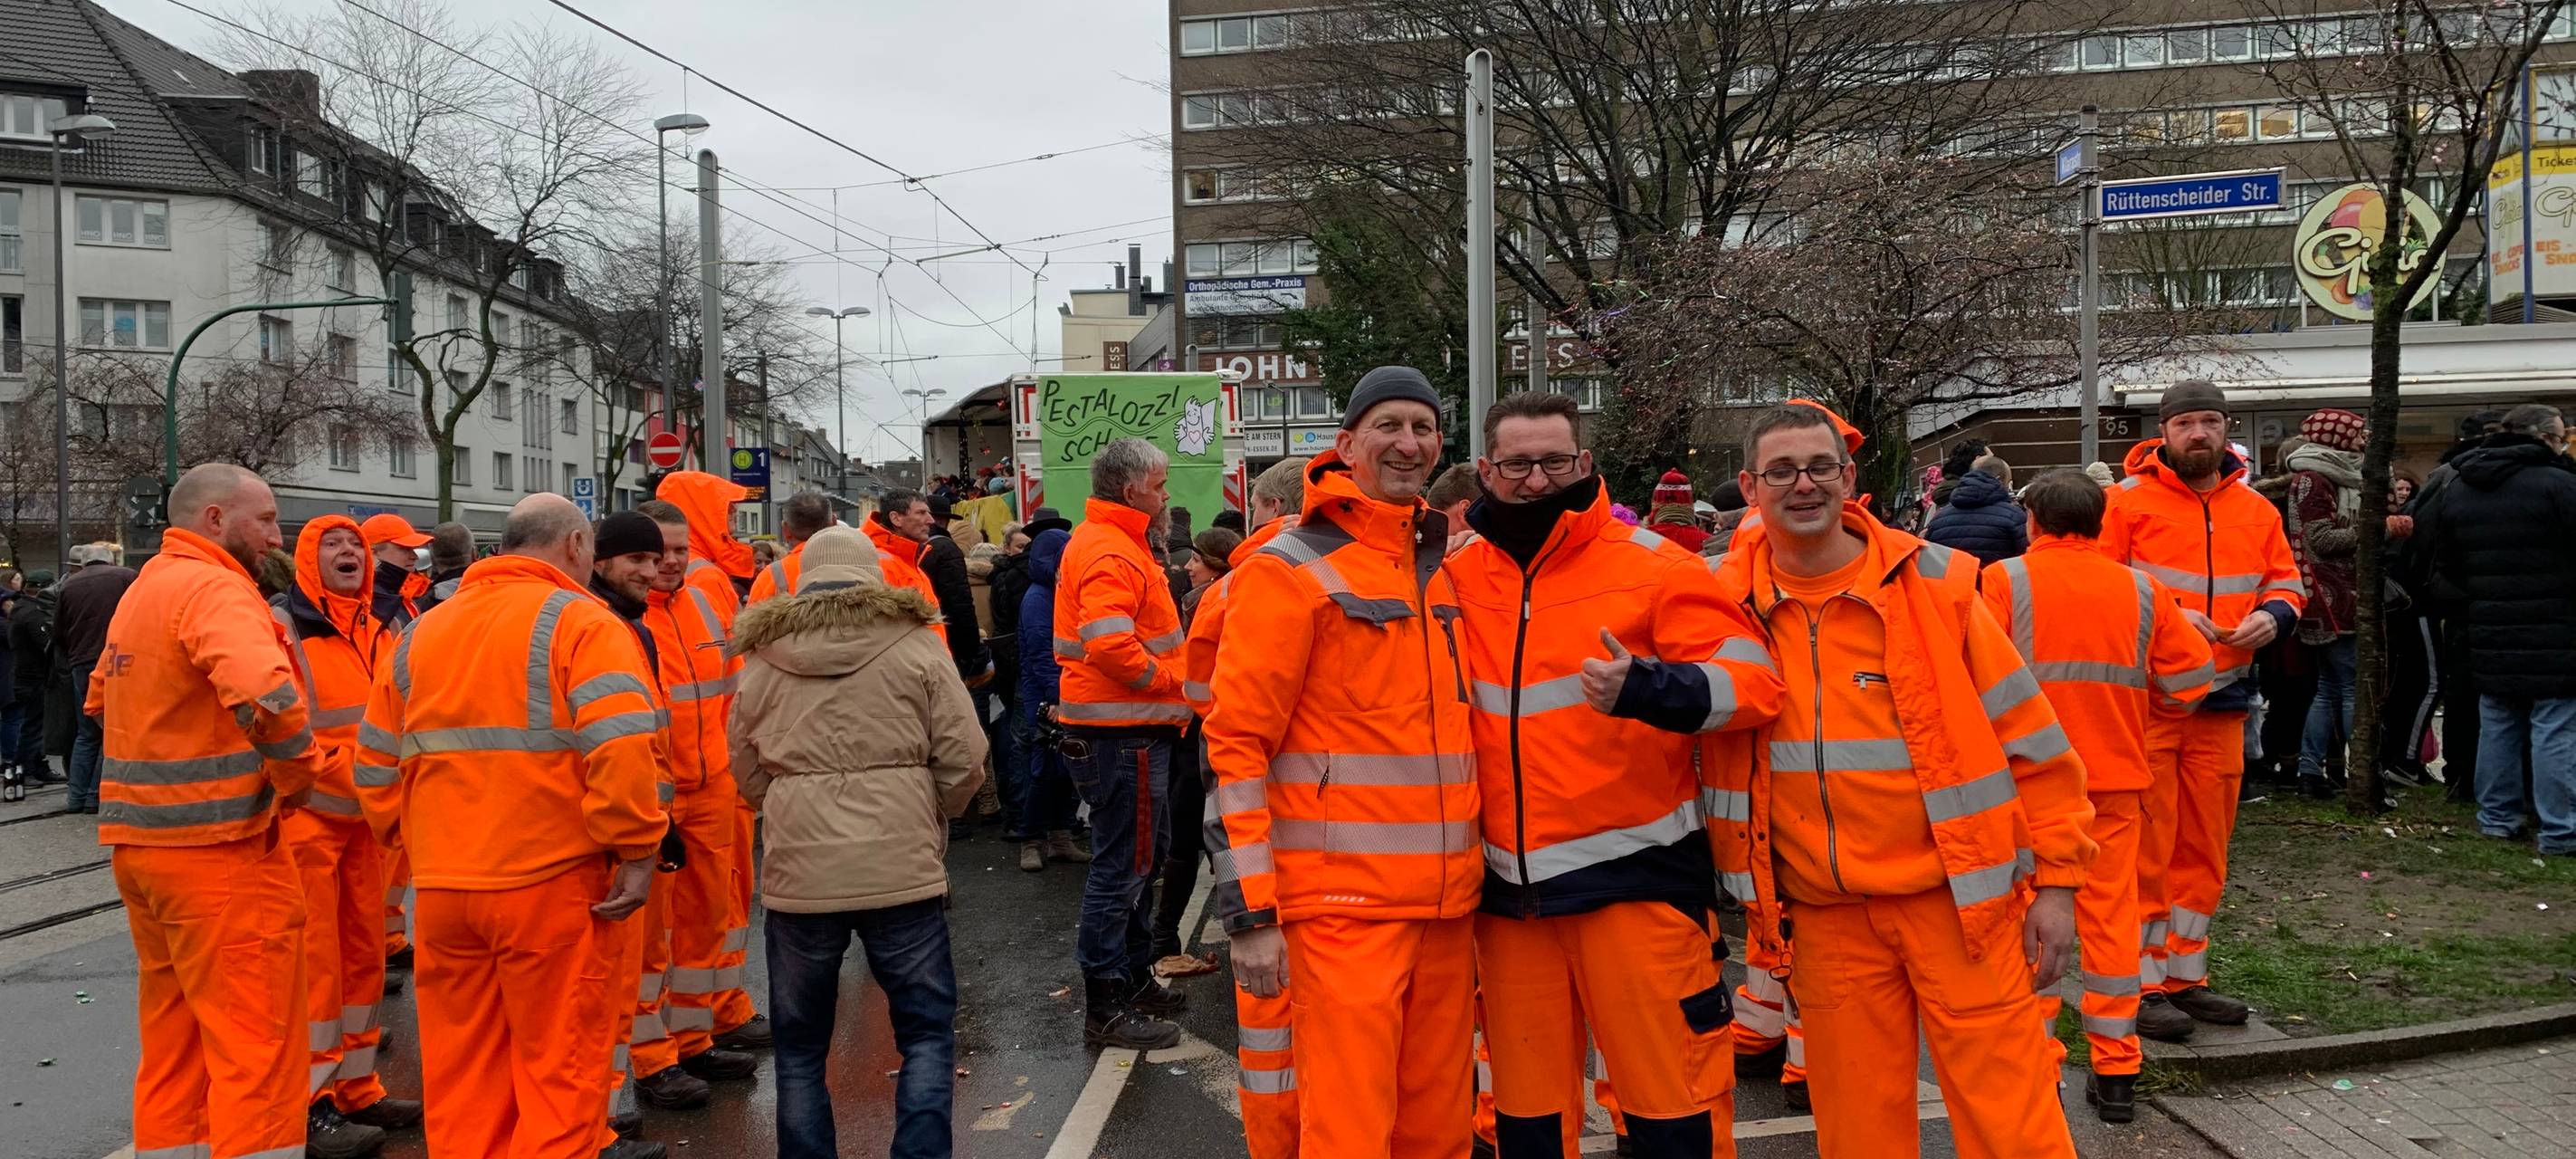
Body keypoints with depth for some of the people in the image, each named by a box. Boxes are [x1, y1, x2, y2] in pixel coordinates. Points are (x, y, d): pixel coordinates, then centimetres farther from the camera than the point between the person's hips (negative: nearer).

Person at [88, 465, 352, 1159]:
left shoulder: (142, 590, 14)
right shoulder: (216, 589, -16)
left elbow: (102, 696, 27)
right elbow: (264, 692, -33)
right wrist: (298, 771, -18)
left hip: (137, 838, 9)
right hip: (218, 847, -9)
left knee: (173, 1038, 18)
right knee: (256, 1044, -3)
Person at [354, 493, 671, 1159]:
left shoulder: (424, 631, 14)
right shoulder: (579, 620, -7)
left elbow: (377, 759, 15)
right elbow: (622, 746, -19)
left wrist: (412, 837, 20)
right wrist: (637, 850, -14)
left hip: (441, 883, 6)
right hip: (551, 879, -6)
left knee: (463, 1067, 14)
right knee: (560, 1060, 4)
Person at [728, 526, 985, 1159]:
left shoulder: (762, 655, 7)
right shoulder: (916, 644, 0)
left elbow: (747, 771, 14)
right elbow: (963, 759, -1)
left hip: (798, 872, 2)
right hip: (902, 867, -1)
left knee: (801, 1045, 15)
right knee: (926, 1031, 12)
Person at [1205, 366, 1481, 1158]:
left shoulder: (1443, 568, 14)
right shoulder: (1289, 570, -6)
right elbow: (1237, 742, -10)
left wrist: (1472, 868, 16)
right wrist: (1253, 910, -15)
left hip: (1446, 899, 7)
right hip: (1344, 902, -7)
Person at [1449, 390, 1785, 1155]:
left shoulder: (1653, 564, -5)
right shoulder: (1458, 577, 7)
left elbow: (1754, 681, -13)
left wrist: (1650, 688, -28)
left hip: (1634, 872, -4)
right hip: (1508, 886, 4)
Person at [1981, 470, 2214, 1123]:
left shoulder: (2006, 580, -4)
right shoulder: (2139, 588, 6)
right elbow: (2190, 677, 6)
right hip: (2114, 776, 3)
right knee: (2111, 917, 9)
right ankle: (2116, 1073, 15)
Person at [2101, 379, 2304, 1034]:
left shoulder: (2255, 510, 12)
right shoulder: (2127, 501, -5)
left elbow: (2286, 581, 19)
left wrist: (2272, 616, -3)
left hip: (2223, 701, 6)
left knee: (2204, 849, 13)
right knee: (2147, 848, -2)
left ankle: (2187, 974, 25)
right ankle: (2143, 984, 7)